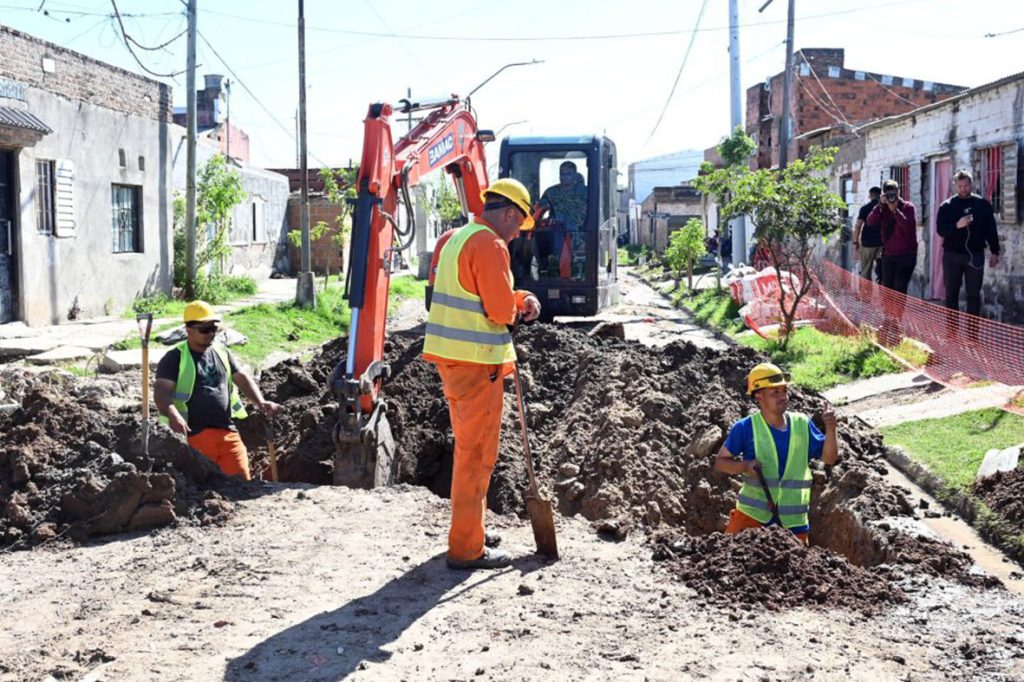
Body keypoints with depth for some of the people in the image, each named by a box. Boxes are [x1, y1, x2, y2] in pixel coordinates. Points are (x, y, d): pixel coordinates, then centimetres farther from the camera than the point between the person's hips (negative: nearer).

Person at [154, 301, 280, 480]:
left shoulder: (221, 352, 17)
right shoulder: (175, 358, -2)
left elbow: (242, 377, 20)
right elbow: (161, 391, -12)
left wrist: (260, 402, 2)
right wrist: (172, 415, -32)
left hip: (228, 431, 5)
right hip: (195, 433, -5)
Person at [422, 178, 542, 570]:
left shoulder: (457, 239, 16)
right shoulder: (490, 245, -15)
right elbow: (501, 311, -20)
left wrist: (520, 300, 6)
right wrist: (517, 308, 3)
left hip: (449, 357, 10)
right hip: (476, 362, -10)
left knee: (467, 448, 21)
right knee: (477, 455, -3)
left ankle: (469, 528, 33)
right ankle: (466, 549, 1)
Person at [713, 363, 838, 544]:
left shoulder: (802, 424, 2)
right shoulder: (746, 428, -8)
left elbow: (829, 458, 5)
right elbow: (720, 462, -4)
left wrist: (830, 429, -11)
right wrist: (745, 465, -22)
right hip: (752, 513, -3)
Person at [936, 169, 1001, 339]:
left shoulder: (983, 205, 4)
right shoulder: (946, 206, 1)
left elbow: (991, 230, 7)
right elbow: (941, 230, -8)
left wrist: (995, 251, 3)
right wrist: (957, 225, -25)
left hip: (975, 255, 0)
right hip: (952, 255, 0)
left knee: (974, 295, 2)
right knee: (951, 294, 5)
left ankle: (972, 334, 6)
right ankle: (950, 332, 12)